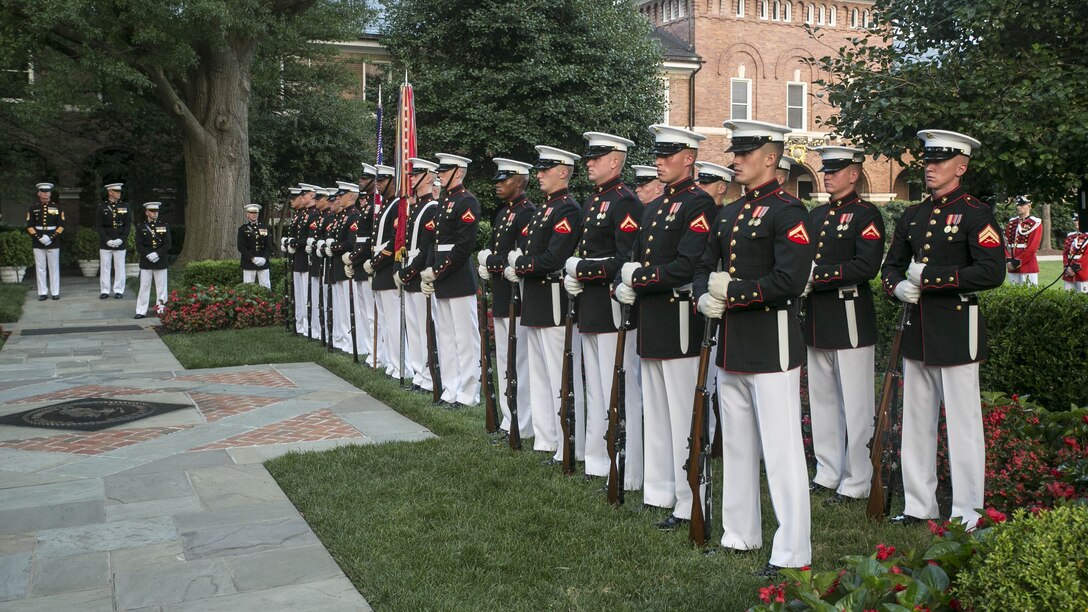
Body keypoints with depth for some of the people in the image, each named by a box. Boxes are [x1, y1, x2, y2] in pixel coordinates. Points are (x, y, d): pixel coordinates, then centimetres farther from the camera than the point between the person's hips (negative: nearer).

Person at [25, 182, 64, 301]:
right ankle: (43, 293, 6)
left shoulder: (57, 208, 5)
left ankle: (55, 292, 7)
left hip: (53, 243, -1)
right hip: (38, 244, 1)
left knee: (54, 268, 2)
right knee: (40, 268, 2)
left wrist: (52, 237, -11)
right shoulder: (33, 209, 7)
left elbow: (61, 225, 1)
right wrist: (39, 237, -11)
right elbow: (29, 226, 3)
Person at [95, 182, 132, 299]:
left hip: (120, 242, 1)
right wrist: (107, 240, -12)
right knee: (105, 266, 2)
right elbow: (98, 226, -1)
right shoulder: (102, 207, 2)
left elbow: (128, 225, 2)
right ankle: (105, 291, 9)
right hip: (105, 243, -1)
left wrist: (121, 239, -10)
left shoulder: (125, 206, 6)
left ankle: (119, 290, 10)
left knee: (119, 266, 3)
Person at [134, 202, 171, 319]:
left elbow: (167, 244, -1)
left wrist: (157, 254, -14)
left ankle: (161, 309, 10)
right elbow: (139, 246, -2)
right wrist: (149, 255, -16)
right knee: (144, 286, 0)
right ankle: (141, 311, 3)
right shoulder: (140, 227, 5)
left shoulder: (164, 226, 6)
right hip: (145, 262, -1)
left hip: (161, 261, 1)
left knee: (161, 286, 3)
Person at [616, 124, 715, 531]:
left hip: (680, 322, -9)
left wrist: (638, 278, -14)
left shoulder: (699, 204, -11)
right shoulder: (653, 208, 17)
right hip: (650, 322, 9)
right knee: (654, 414, 16)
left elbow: (687, 267, -21)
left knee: (682, 415, -2)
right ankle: (659, 492, 27)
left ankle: (688, 505, 8)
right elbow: (634, 259, 18)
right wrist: (623, 286, -2)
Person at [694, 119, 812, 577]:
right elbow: (705, 268, 18)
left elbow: (790, 281, -22)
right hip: (731, 344, 9)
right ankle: (740, 534, 30)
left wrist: (732, 292, -14)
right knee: (736, 445, 16)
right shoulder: (729, 214, 15)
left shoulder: (788, 212, -11)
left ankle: (792, 553, 4)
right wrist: (706, 299, -4)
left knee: (781, 449, -4)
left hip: (772, 345, -9)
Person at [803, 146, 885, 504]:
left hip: (851, 320, -8)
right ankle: (828, 473, 26)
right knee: (821, 400, 14)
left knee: (854, 405, 0)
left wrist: (816, 276, -22)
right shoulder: (816, 215, 16)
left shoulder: (866, 215, -7)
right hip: (818, 321, 8)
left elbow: (866, 266, -20)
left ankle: (856, 483, 9)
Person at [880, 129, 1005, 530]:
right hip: (917, 330, 7)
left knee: (963, 423, 1)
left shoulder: (975, 214, -8)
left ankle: (966, 513, 13)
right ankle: (919, 505, 25)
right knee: (916, 421, 13)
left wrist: (929, 277, -19)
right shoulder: (912, 216, 12)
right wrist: (898, 286, -5)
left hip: (957, 331, -7)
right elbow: (891, 266, 18)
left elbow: (992, 272, -19)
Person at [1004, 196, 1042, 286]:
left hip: (1028, 266, -5)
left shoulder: (1035, 223, -3)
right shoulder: (1012, 222, 14)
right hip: (1012, 268, 5)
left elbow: (1032, 248, -11)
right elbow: (1006, 243, 9)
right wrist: (1008, 260, -7)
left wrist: (1016, 262, -13)